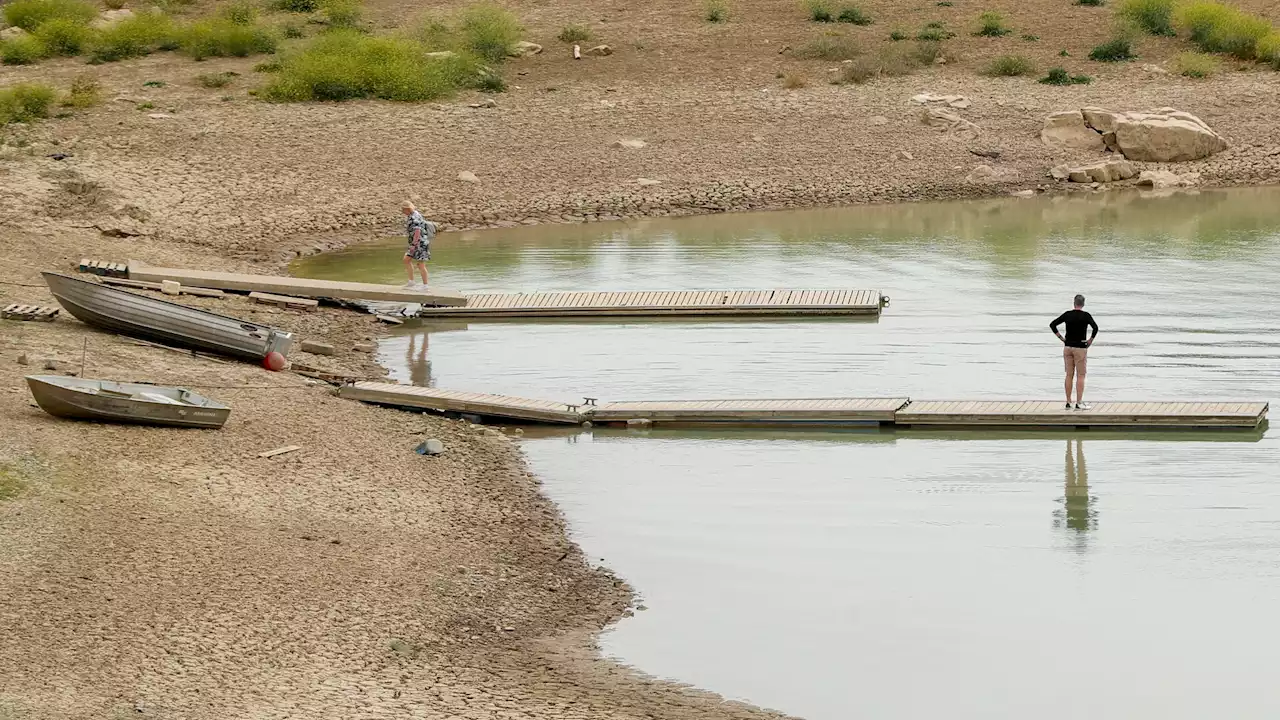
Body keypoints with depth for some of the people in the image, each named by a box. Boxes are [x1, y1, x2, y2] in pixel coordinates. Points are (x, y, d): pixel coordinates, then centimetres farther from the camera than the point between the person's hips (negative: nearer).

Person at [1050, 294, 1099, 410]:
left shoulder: (1067, 314, 2)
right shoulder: (1085, 315, -9)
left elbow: (1052, 324, 3)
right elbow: (1095, 327, -22)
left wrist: (1061, 338, 5)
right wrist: (1091, 340, -9)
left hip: (1067, 347, 4)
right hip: (1080, 348, -4)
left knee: (1069, 375, 8)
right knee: (1080, 376, -1)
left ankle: (1068, 402, 9)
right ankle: (1079, 403, -5)